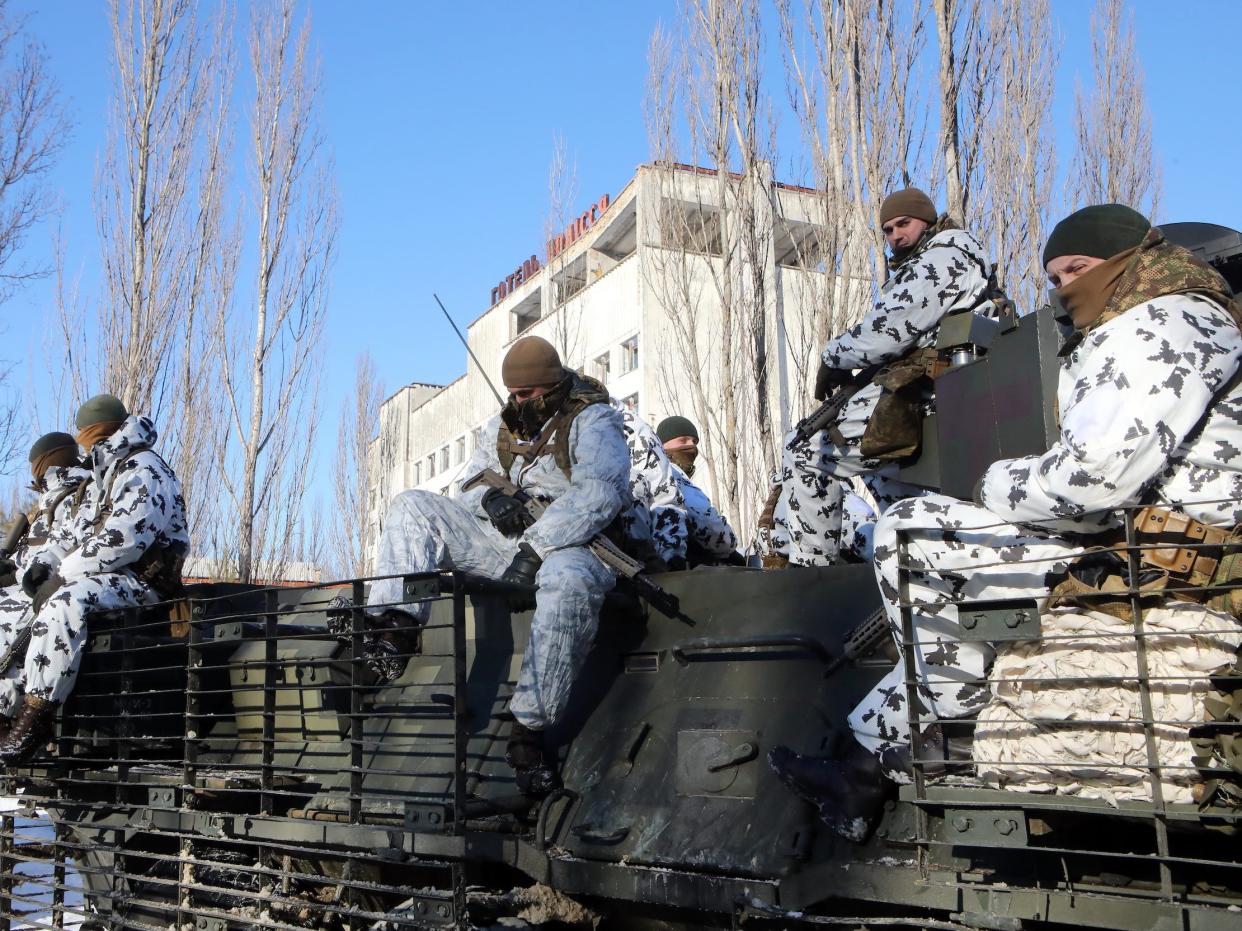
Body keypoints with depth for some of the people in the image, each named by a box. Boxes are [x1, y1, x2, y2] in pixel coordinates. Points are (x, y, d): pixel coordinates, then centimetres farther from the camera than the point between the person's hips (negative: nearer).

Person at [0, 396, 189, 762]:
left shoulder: (144, 472, -12)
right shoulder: (105, 475, 23)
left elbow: (119, 542, -24)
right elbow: (79, 533, 22)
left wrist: (62, 573, -15)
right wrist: (45, 561, 3)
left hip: (141, 578, -11)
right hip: (110, 574, 11)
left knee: (64, 603, -35)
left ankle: (35, 717, -33)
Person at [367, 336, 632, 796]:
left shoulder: (593, 421, -2)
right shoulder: (503, 426, 19)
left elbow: (598, 493, -19)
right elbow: (469, 485, 20)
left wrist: (534, 551, -28)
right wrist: (489, 496, -8)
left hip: (568, 546, -6)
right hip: (507, 540, 7)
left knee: (569, 582, -44)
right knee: (412, 508, -5)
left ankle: (528, 729, -38)